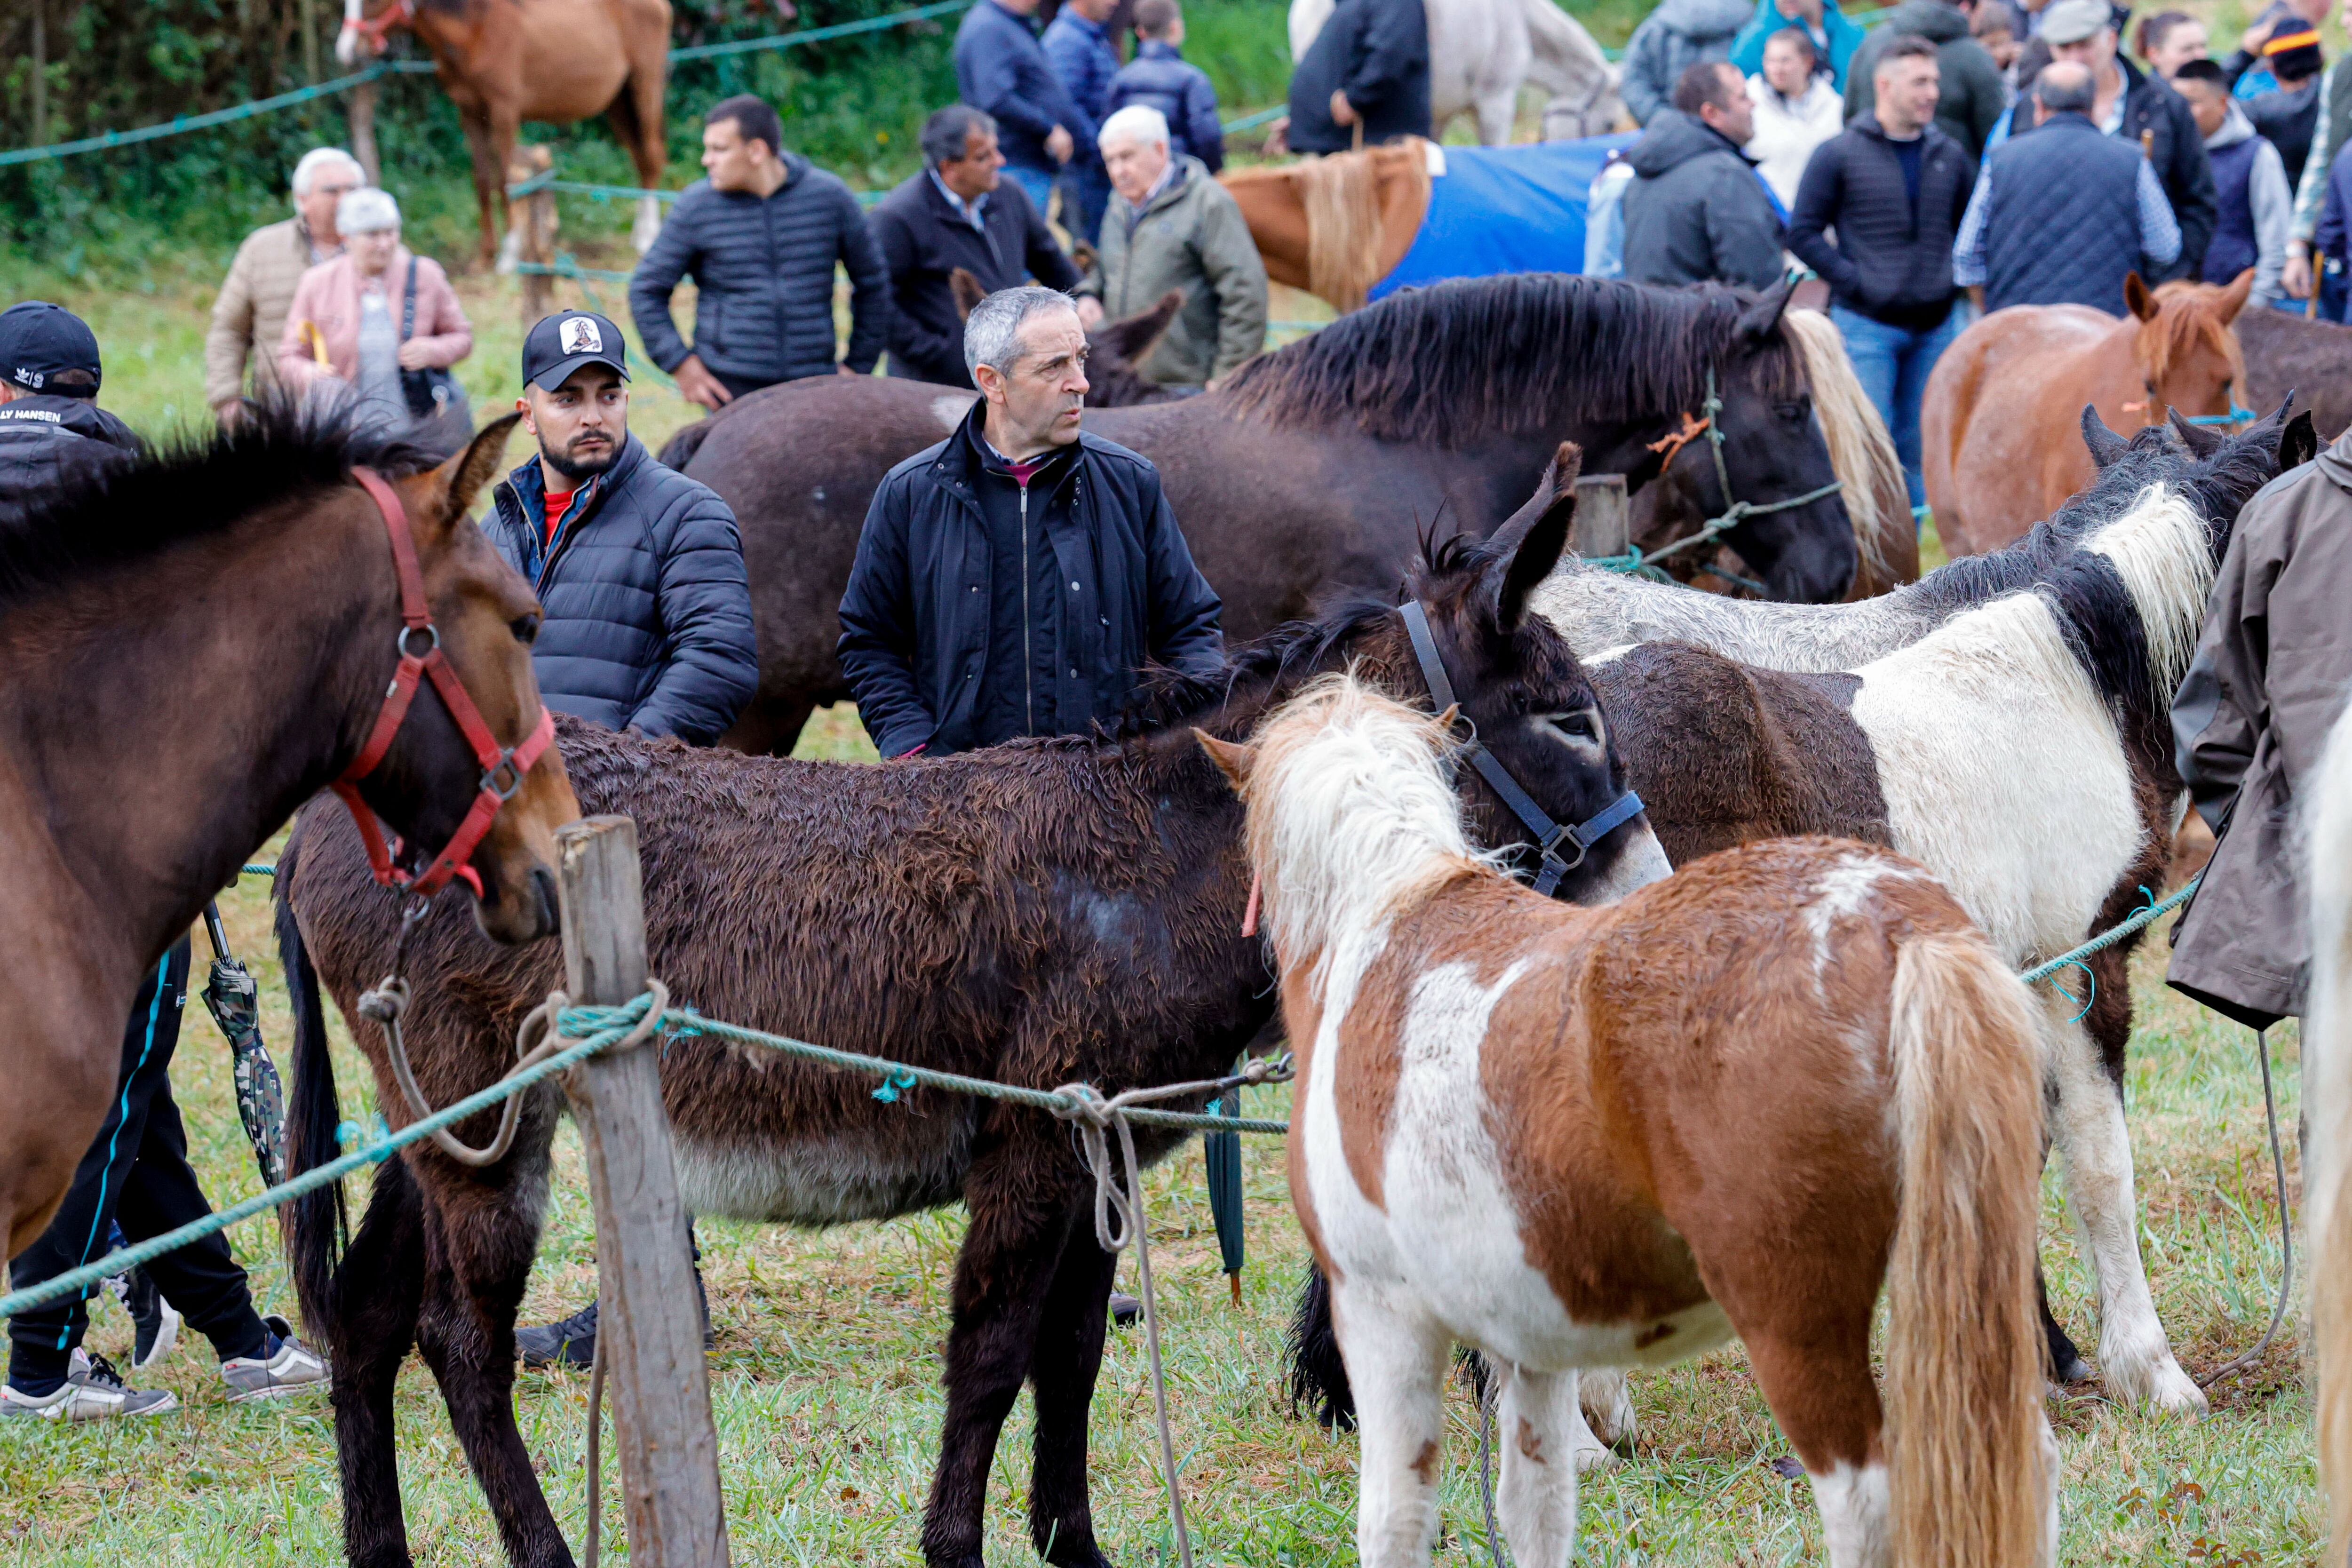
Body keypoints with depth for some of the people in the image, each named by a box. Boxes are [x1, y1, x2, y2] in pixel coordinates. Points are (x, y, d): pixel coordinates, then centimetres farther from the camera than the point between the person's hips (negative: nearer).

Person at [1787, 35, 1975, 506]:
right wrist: (1853, 280, -12)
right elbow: (1804, 233, -5)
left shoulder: (1950, 156, 8)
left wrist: (1957, 276, 5)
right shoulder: (1840, 156, -5)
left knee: (1920, 448, 11)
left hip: (1937, 325, 5)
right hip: (1867, 323, -5)